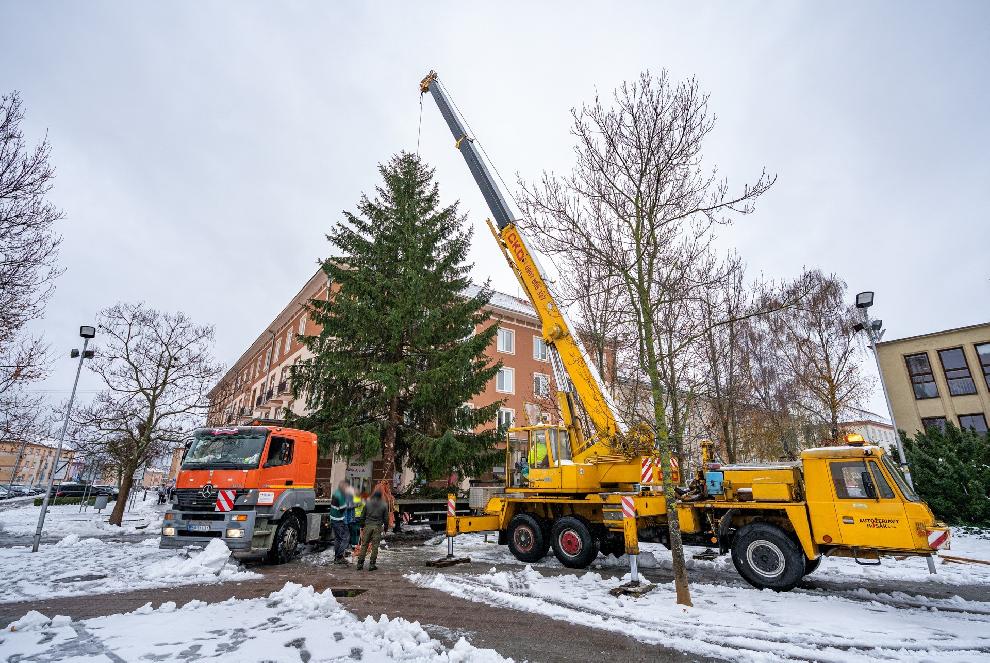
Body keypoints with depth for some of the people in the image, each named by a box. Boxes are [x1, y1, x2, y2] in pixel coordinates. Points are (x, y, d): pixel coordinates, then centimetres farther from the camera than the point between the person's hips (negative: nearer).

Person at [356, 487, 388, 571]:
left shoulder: (367, 503, 2)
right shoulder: (384, 505, -1)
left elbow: (363, 515, 7)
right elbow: (386, 518, 3)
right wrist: (385, 527, 15)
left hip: (368, 526, 1)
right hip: (377, 527, -1)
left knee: (364, 545, 9)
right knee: (375, 546, 4)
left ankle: (360, 563, 10)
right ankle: (372, 565, 5)